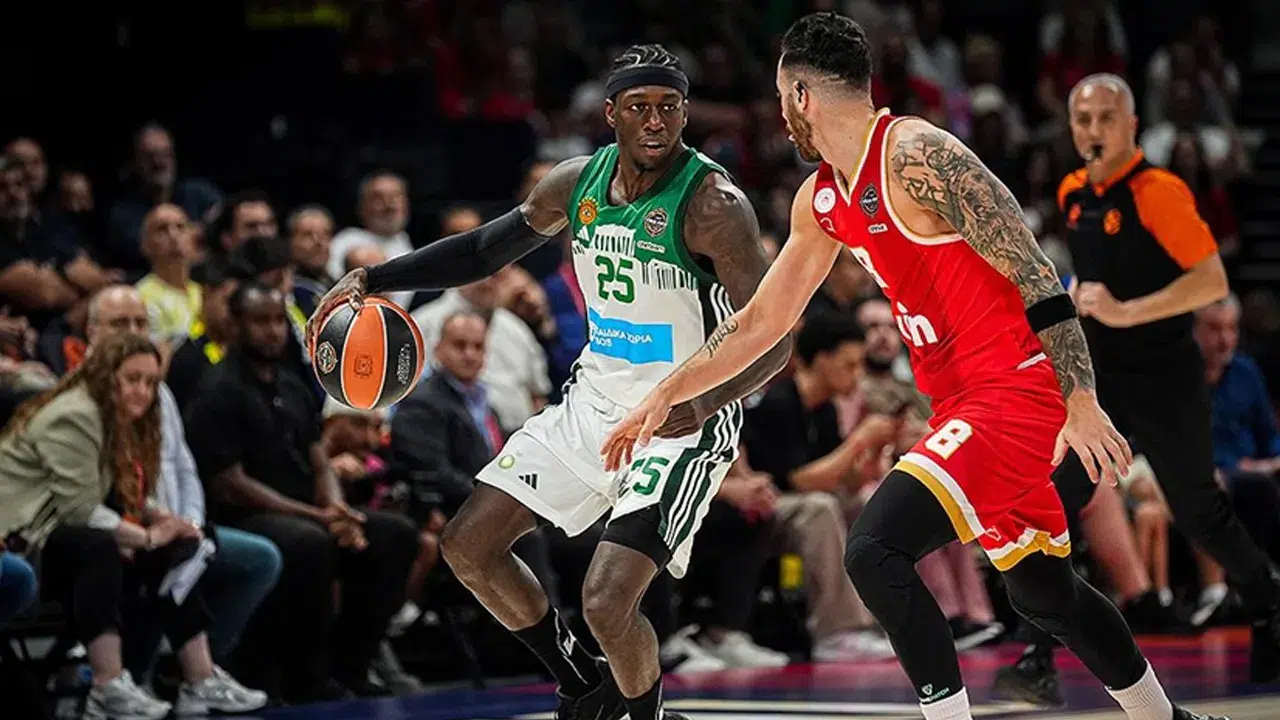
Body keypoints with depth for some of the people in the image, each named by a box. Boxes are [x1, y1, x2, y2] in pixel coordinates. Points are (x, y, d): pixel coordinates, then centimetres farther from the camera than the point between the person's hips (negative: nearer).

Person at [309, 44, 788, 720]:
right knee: (468, 545, 7)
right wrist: (373, 279, 6)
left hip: (685, 420, -7)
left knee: (607, 602, -21)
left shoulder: (712, 203, -21)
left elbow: (772, 337, -24)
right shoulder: (578, 183, -1)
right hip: (594, 402, 7)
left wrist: (705, 403, -41)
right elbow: (486, 247, 14)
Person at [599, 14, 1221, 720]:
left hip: (1013, 390, -10)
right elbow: (761, 320, 22)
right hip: (961, 403, 10)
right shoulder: (821, 200, 11)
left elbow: (1035, 274, -20)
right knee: (1043, 590, 21)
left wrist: (1081, 405, -23)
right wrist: (665, 395, 19)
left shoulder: (916, 155, -17)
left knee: (873, 549, -21)